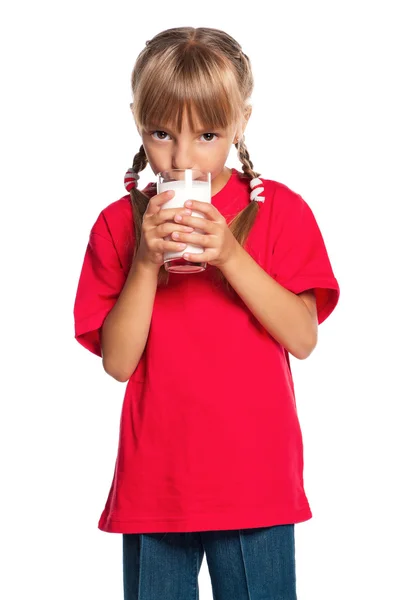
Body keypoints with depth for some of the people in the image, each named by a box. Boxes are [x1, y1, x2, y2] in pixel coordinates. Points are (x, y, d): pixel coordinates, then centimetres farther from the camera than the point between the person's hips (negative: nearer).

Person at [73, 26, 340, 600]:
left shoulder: (280, 210, -1)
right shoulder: (119, 224, 1)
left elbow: (302, 338, -10)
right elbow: (117, 361, -5)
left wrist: (229, 254, -20)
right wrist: (146, 262, -17)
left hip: (256, 483, -1)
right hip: (154, 483, 1)